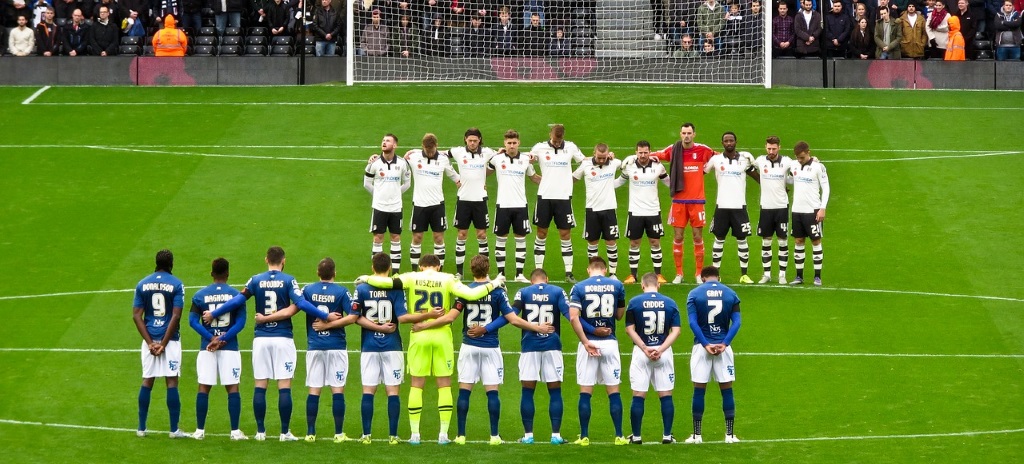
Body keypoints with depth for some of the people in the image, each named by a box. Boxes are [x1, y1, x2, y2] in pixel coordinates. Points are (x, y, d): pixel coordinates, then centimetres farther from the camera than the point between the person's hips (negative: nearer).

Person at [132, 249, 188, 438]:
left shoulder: (142, 284, 5)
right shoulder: (176, 285, -5)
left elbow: (137, 315, -1)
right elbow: (176, 316, -12)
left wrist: (150, 343, -4)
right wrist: (164, 344, -9)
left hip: (150, 339, 3)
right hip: (170, 338, -3)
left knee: (147, 382, 10)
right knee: (172, 382, 0)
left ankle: (141, 428, 12)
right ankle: (174, 430, 0)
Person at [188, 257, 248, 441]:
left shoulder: (200, 295, 2)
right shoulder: (236, 295, -2)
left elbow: (193, 321, -5)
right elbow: (240, 322, -9)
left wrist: (211, 338, -10)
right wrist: (222, 340, -12)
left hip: (206, 347, 1)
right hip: (230, 347, -1)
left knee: (204, 388, 5)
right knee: (232, 388, 2)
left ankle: (200, 430, 6)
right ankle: (235, 431, 0)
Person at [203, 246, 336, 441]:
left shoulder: (256, 280, 3)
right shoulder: (288, 281, -3)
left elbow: (237, 301, 0)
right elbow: (301, 304, -12)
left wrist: (213, 314, 11)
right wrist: (326, 316, -7)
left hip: (261, 339, 2)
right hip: (283, 338, -2)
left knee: (260, 386, 5)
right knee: (284, 387, 0)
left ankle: (260, 431, 6)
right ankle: (285, 432, -1)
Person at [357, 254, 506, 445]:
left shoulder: (412, 278, -1)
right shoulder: (447, 280, -3)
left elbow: (387, 282, -12)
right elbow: (470, 294, -11)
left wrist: (367, 279, 5)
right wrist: (493, 284, 2)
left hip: (419, 336, 0)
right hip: (442, 337, 0)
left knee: (416, 385, 7)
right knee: (444, 385, 6)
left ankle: (414, 434, 5)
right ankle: (443, 434, 3)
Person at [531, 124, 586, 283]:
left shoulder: (571, 147, 1)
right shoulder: (540, 148, 0)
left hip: (564, 197, 0)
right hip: (544, 196, 0)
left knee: (565, 234, 1)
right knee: (541, 233, 4)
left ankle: (569, 273, 4)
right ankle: (538, 271, 10)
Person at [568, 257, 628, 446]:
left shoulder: (579, 288, -2)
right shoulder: (616, 286, 2)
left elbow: (574, 317, -11)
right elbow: (620, 315, 7)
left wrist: (586, 342, -9)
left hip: (588, 343, -1)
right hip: (610, 343, 1)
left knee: (585, 392, 4)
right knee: (613, 391, 7)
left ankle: (584, 436, 4)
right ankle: (619, 436, 6)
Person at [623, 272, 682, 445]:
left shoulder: (634, 302, -2)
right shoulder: (670, 303, 2)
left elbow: (630, 329, -7)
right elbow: (675, 331, -3)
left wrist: (645, 348, -11)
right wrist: (660, 349, -9)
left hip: (641, 352, -1)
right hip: (664, 353, 1)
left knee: (638, 396, 3)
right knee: (666, 396, 7)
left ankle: (636, 436, 5)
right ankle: (667, 435, 6)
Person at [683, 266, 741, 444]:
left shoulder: (694, 294, 0)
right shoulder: (731, 295, 5)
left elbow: (693, 322, -10)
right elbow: (736, 322, -4)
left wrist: (705, 344, -12)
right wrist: (724, 343, -9)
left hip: (702, 346, -1)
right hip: (723, 346, 1)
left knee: (699, 390, 4)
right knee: (727, 389, 6)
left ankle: (697, 435, 4)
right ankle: (730, 434, 5)